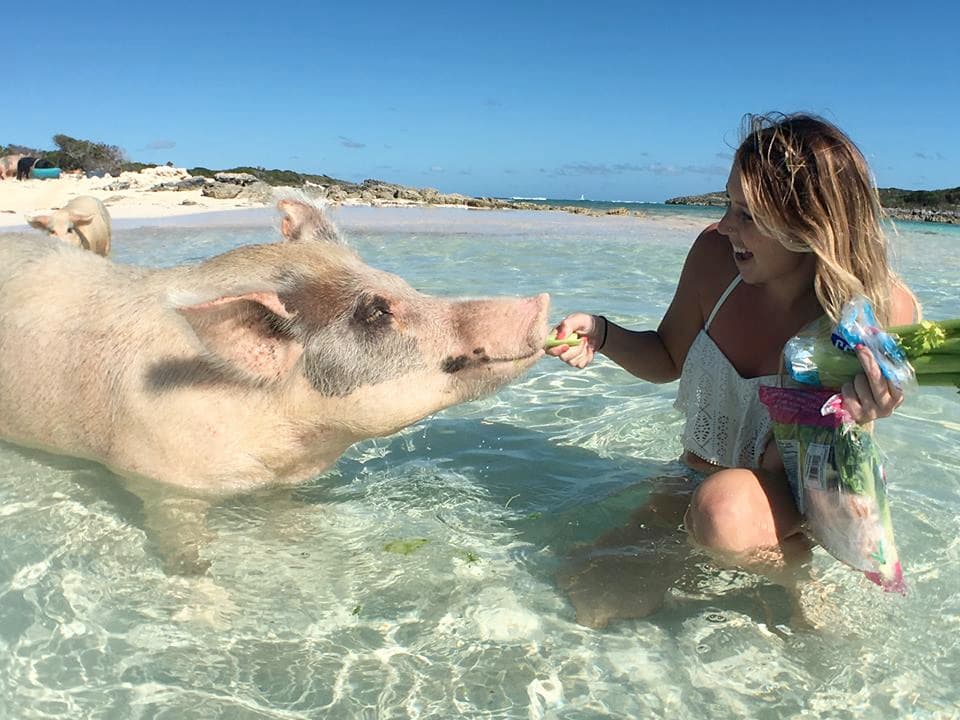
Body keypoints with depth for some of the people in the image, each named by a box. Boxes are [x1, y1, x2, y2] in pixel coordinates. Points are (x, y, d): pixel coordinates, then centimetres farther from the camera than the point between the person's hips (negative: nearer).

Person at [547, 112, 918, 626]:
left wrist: (846, 420, -39)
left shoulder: (883, 311, -21)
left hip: (802, 510, -3)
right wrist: (600, 334, -13)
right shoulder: (716, 252, -12)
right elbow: (668, 359, 5)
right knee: (594, 607, -12)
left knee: (726, 509, -39)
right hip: (694, 488, 3)